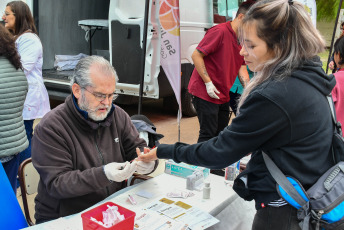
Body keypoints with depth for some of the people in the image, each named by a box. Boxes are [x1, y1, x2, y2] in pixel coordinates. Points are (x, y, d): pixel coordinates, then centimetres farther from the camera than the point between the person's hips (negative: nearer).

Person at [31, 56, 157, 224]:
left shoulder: (118, 115, 6)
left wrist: (147, 162, -13)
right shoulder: (50, 128, -13)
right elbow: (56, 183, -17)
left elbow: (138, 148, 12)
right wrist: (104, 175, -30)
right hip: (63, 218, -5)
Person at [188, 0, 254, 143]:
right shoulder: (220, 31, -17)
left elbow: (241, 67, 12)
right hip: (204, 93, -9)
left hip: (223, 95, 9)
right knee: (208, 134, -5)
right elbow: (196, 55, -18)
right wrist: (208, 83, -19)